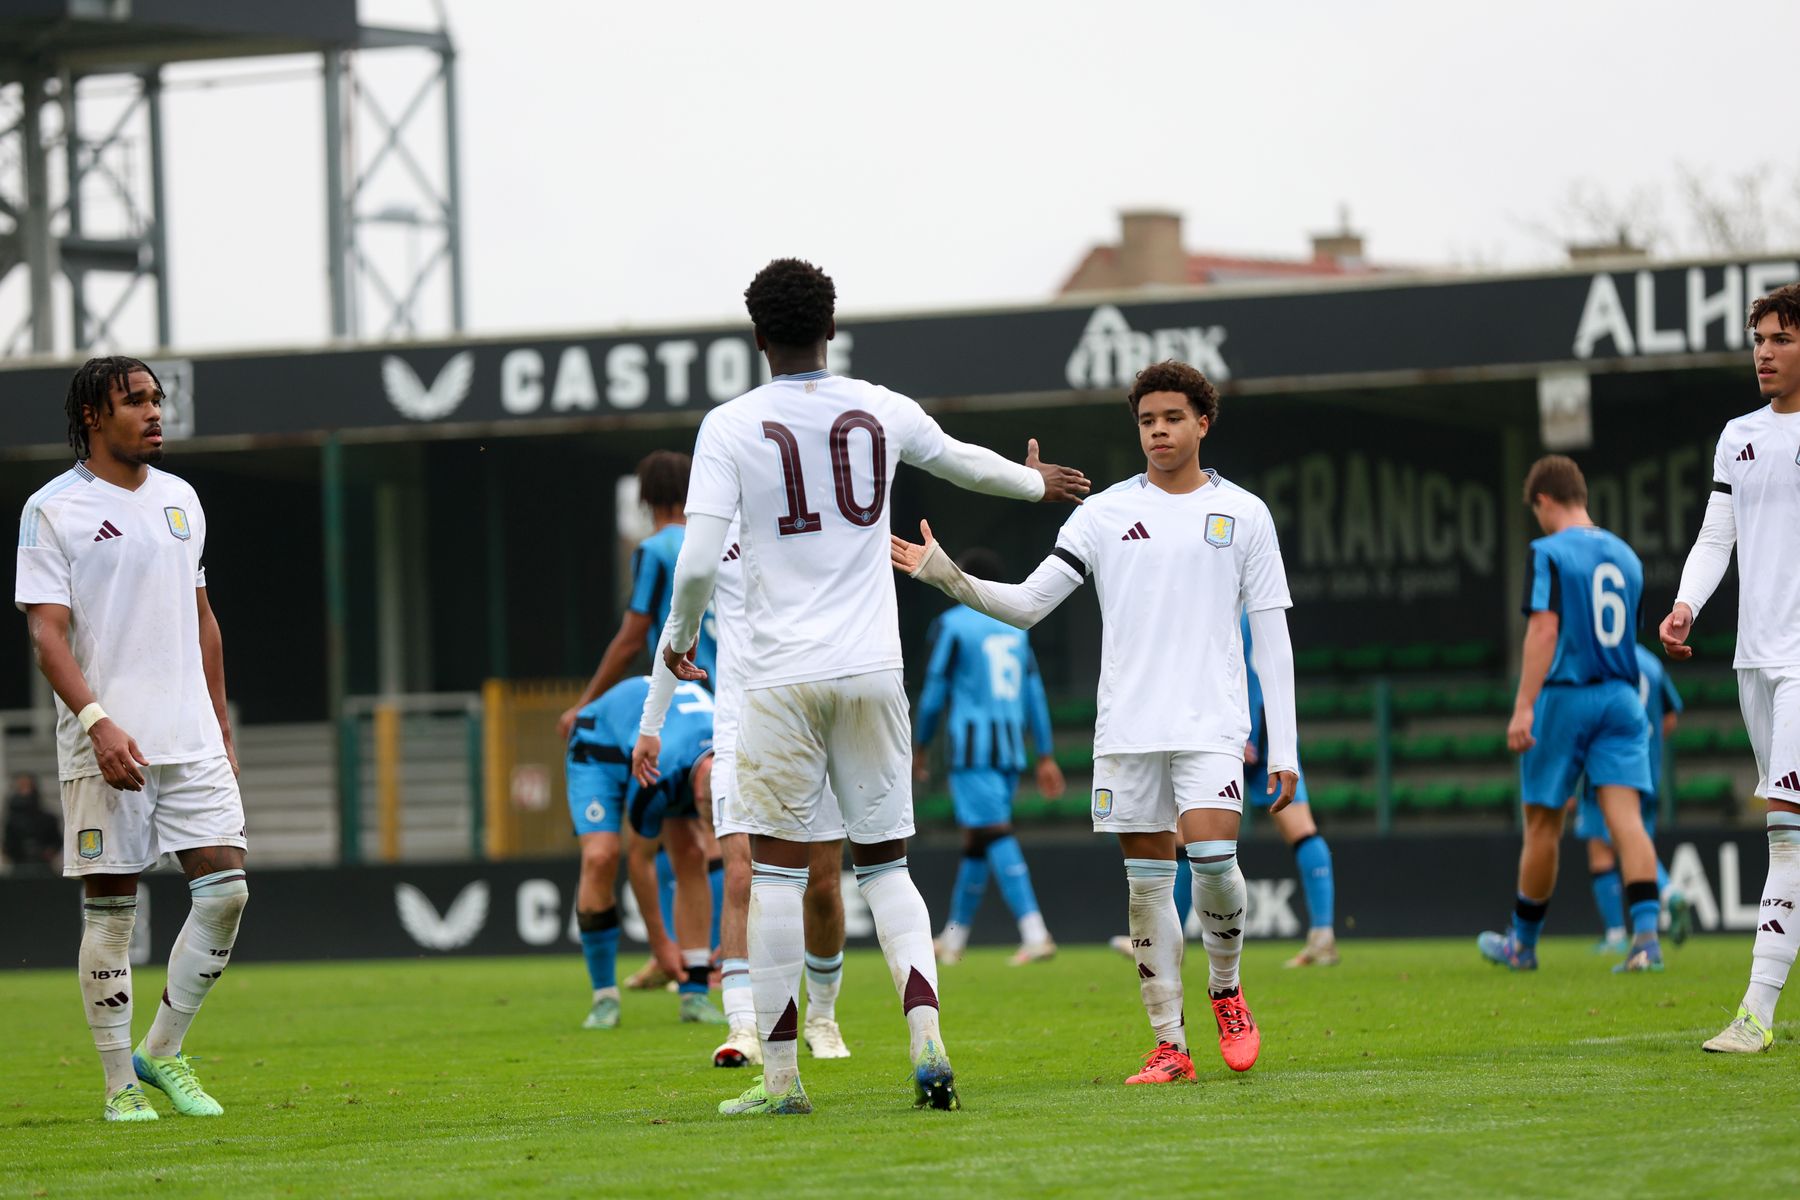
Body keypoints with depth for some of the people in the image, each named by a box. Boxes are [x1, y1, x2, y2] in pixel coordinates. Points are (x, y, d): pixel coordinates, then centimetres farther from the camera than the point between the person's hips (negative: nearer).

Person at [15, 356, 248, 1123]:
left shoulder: (179, 499, 14)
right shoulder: (53, 510, -4)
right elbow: (47, 632, -10)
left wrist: (221, 727, 18)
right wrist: (97, 721, -22)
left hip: (191, 739, 5)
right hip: (105, 745, -5)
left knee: (225, 889, -4)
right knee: (110, 909, -1)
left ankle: (161, 1053, 10)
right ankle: (121, 1085, 7)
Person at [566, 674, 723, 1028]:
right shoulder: (656, 775, -43)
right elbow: (640, 859, -25)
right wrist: (659, 941, -16)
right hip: (599, 744, -5)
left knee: (692, 856, -12)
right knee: (600, 856, -23)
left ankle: (695, 995, -7)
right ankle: (604, 996, -11)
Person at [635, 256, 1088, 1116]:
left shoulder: (730, 426, -4)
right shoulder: (882, 412, 5)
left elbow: (697, 565, -11)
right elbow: (962, 462, 26)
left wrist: (679, 639, 9)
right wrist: (1033, 481, 47)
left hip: (782, 678, -3)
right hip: (872, 672, 3)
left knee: (776, 871, 3)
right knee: (885, 864, 10)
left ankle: (780, 1076, 3)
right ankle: (927, 1039, -9)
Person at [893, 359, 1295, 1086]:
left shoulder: (1242, 514, 6)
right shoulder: (1106, 512, 8)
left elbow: (1272, 635, 6)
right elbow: (1028, 602, 4)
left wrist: (1283, 748, 0)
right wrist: (947, 576, -12)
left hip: (1212, 723, -2)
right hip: (1127, 726, 2)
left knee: (1212, 854, -19)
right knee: (1146, 880, 1)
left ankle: (1225, 990, 8)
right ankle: (1169, 1045, 7)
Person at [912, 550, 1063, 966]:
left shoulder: (951, 625, -3)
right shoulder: (1014, 626, 15)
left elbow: (935, 695, -3)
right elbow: (1035, 694, 14)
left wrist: (919, 748, 9)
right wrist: (1045, 757, 16)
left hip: (972, 746, -6)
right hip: (1010, 751, 6)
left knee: (996, 835, -13)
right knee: (976, 840, 15)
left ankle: (1035, 934, -26)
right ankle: (954, 939, 23)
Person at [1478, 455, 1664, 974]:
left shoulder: (1548, 553, -7)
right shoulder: (1625, 556, 13)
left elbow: (1544, 628, -17)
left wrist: (1523, 707, -20)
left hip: (1564, 697, -5)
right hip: (1621, 697, 5)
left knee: (1543, 826, 7)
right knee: (1625, 818, -6)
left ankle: (1522, 943, 20)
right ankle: (1646, 935, -22)